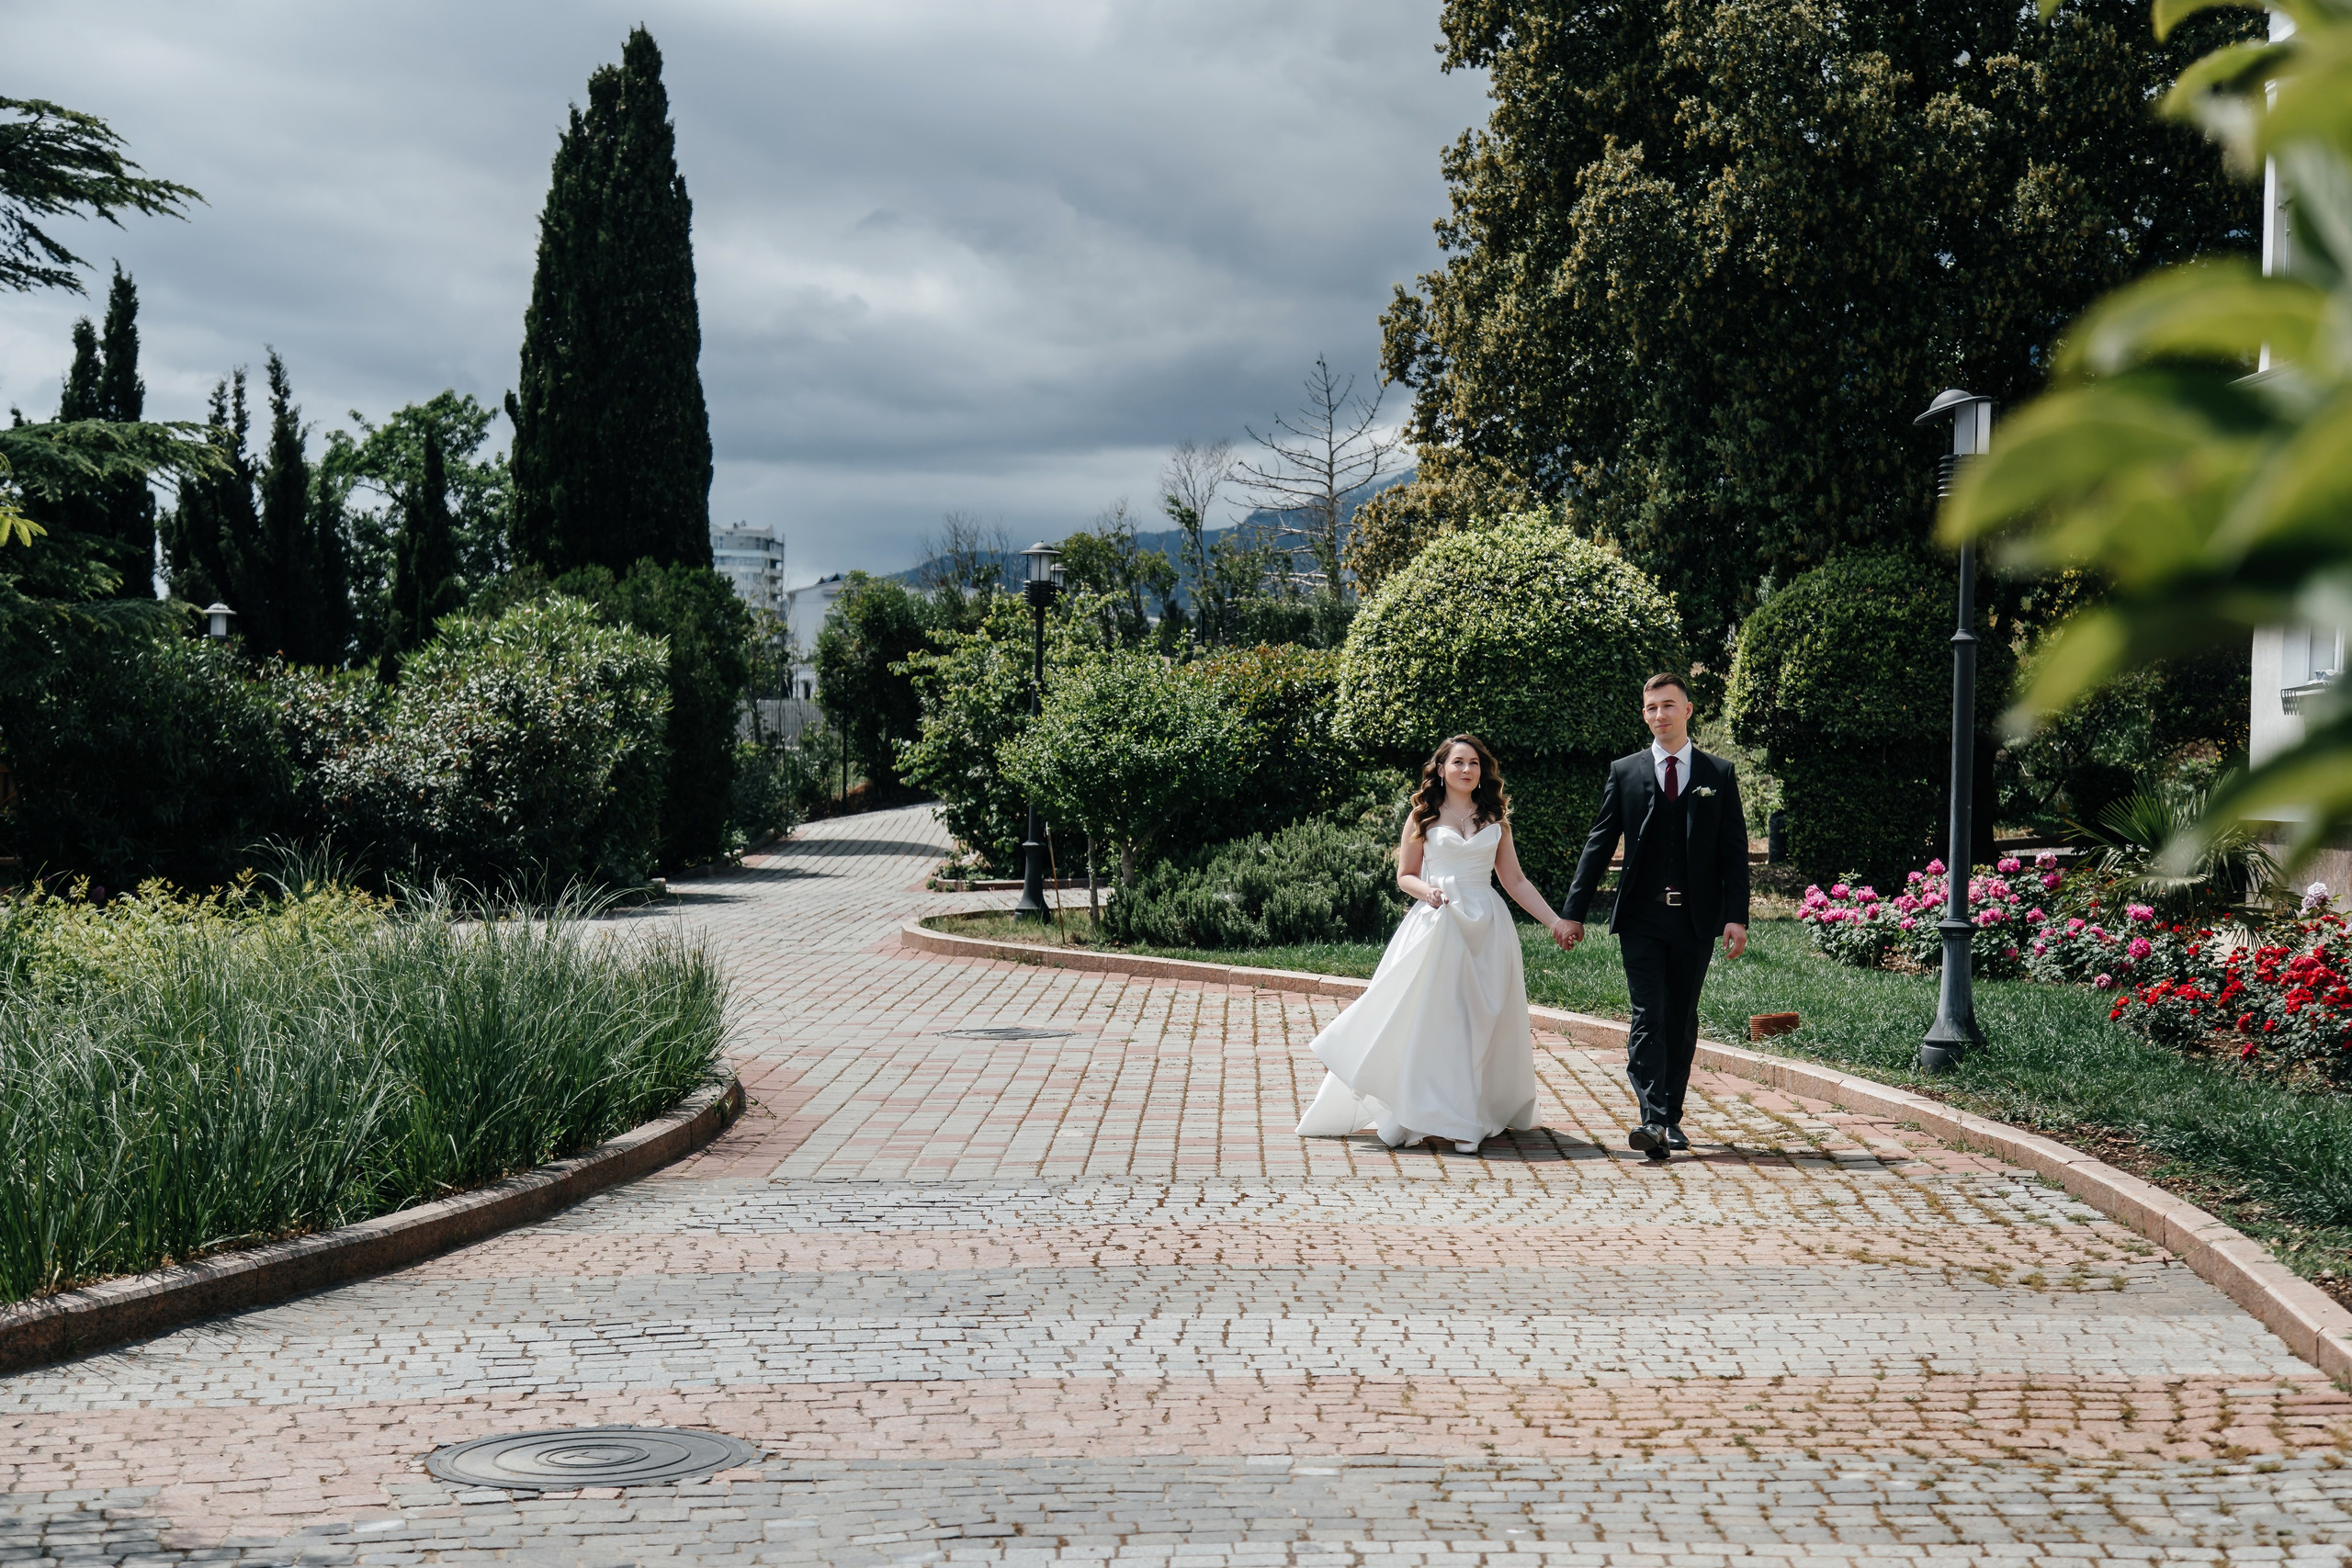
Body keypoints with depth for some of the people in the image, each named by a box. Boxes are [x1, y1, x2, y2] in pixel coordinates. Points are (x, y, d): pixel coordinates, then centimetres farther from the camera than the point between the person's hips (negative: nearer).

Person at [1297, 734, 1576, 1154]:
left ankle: (1477, 1114, 4)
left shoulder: (1495, 818, 12)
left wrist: (1555, 921, 7)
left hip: (1486, 928, 2)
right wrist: (1426, 890, -14)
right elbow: (1404, 875, 8)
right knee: (1431, 1018, -8)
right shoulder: (1423, 817, 6)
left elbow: (1515, 880, 13)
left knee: (1483, 1020, -1)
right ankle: (1433, 1118, -4)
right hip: (1436, 925, -2)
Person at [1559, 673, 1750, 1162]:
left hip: (1695, 919, 1)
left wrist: (1736, 916, -6)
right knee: (1648, 1018, -10)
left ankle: (1671, 1117, 16)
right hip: (1642, 918, -1)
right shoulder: (1624, 773, 7)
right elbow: (1600, 843, 7)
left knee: (1682, 1021, 7)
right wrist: (1575, 912, 2)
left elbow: (1734, 851, 5)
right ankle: (1653, 1121, -17)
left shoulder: (1719, 775, 8)